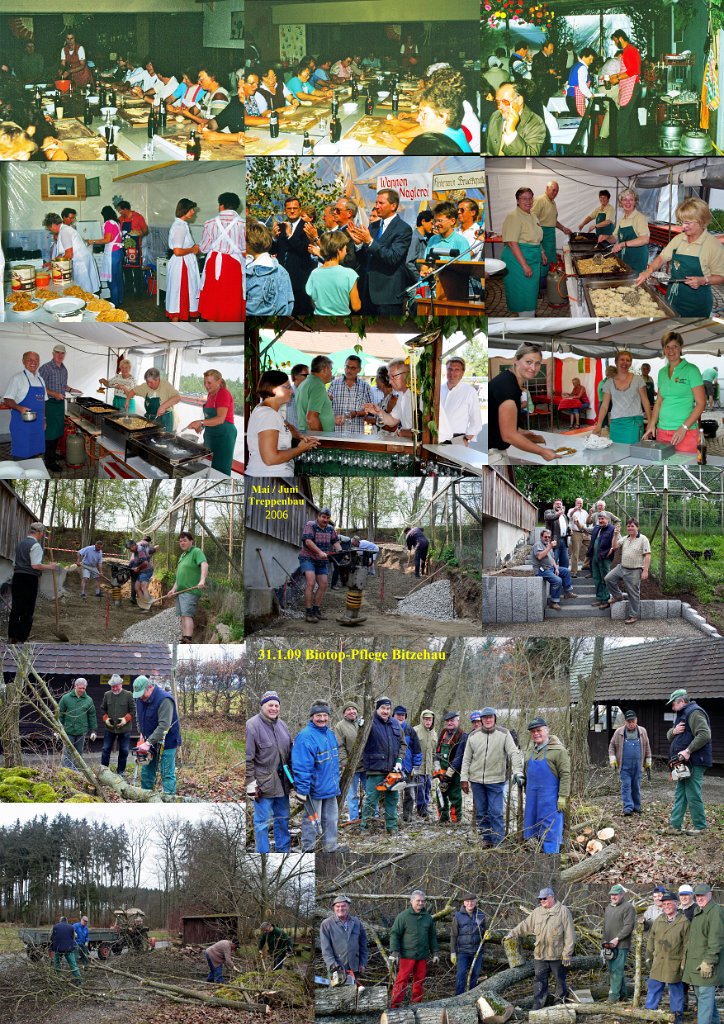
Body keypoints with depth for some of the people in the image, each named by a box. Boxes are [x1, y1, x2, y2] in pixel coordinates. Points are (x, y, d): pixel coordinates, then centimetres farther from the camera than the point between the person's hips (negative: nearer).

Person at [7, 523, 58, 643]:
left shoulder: (20, 544, 15)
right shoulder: (36, 545, -10)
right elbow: (36, 565, -18)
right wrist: (49, 567, -5)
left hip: (17, 577, 7)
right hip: (30, 579, -7)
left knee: (16, 608, 11)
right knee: (27, 611, -2)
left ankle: (11, 637, 12)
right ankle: (20, 639, -4)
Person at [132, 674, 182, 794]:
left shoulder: (164, 700, -26)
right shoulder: (140, 698, 0)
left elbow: (163, 725, -30)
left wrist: (148, 742, -31)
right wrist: (142, 734, 2)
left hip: (166, 742, -8)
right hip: (149, 741, 8)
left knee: (167, 775, -7)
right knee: (146, 773, 12)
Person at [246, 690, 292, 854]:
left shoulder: (282, 725, 10)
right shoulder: (252, 725, -12)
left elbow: (290, 753, 20)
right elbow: (248, 758, -13)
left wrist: (293, 777, 18)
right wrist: (251, 783, -16)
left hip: (282, 782, 7)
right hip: (263, 783, -7)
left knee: (283, 819, 16)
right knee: (262, 822, 0)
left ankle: (283, 849, 29)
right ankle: (262, 853, 8)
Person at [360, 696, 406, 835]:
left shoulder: (395, 724, 11)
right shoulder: (370, 724, -9)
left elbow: (403, 744, 15)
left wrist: (399, 761, 4)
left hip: (393, 769, 6)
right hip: (375, 769, -6)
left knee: (392, 799, 12)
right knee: (371, 799, -4)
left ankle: (391, 826, 20)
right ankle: (365, 826, 2)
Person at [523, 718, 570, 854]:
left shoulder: (558, 750, -8)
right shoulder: (532, 751, 16)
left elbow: (565, 775, -12)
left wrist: (562, 797, -17)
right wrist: (527, 794, 21)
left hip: (550, 797, -8)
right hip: (533, 797, 8)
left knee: (550, 829, -7)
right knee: (534, 829, 10)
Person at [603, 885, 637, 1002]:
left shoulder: (628, 907, -7)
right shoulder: (609, 908, 19)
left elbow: (629, 926, -15)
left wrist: (617, 939, -19)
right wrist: (604, 939, 11)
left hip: (621, 945, -8)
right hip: (609, 945, 8)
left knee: (617, 970, -11)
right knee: (612, 970, 9)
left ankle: (614, 995, -11)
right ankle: (622, 994, 17)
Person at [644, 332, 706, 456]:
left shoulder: (691, 370, -4)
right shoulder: (662, 372, 14)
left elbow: (701, 403, -8)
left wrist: (684, 428, -15)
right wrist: (652, 425, 6)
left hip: (685, 433, -5)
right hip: (662, 431, 5)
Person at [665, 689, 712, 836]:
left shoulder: (694, 713, -12)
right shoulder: (682, 715, 21)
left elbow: (704, 734, -24)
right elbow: (669, 736, 23)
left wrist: (688, 751, -26)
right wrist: (674, 731, -1)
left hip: (694, 763, -11)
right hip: (684, 763, 11)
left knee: (693, 795, -7)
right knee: (680, 794, 9)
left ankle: (700, 827, 1)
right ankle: (675, 825, 10)